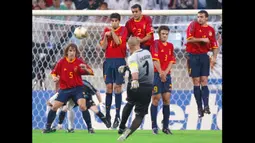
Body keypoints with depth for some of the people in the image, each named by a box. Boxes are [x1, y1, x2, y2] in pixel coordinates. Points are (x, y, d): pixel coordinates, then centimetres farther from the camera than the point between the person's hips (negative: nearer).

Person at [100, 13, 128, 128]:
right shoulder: (106, 30, 11)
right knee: (109, 87, 0)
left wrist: (112, 31, -10)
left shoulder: (123, 30, 1)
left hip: (119, 60, -3)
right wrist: (106, 36, -8)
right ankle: (107, 114, 7)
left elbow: (118, 42, -13)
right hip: (109, 61, 3)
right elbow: (103, 46, 6)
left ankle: (117, 116, -4)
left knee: (117, 87, -5)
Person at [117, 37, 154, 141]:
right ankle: (128, 132, -18)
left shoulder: (132, 58, -12)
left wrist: (135, 80, -49)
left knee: (129, 104, 31)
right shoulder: (147, 53, 6)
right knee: (140, 115, 5)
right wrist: (126, 67, 30)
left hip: (135, 86, -2)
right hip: (148, 88, 2)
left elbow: (135, 71, -33)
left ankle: (122, 127, 39)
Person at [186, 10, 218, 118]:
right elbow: (189, 39, -14)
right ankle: (199, 108, 1)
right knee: (196, 83, -1)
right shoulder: (193, 25, -2)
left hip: (204, 56, 2)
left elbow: (214, 46, 9)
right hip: (193, 56, -2)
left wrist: (214, 57, -5)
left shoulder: (211, 30, 7)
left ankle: (206, 106, -13)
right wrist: (202, 39, -14)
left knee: (204, 81, -5)